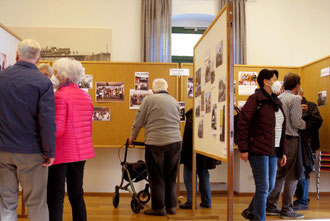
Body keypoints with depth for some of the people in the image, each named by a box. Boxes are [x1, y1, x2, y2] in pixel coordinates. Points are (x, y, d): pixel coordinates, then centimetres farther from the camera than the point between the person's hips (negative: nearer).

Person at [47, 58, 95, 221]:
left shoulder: (60, 96, -14)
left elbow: (57, 129, -19)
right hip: (81, 152, 7)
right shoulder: (86, 96, 9)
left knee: (55, 197, 2)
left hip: (62, 152, -7)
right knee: (76, 194, 15)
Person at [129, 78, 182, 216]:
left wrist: (132, 137, 14)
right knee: (171, 177, 14)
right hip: (175, 142, 5)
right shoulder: (175, 101, 14)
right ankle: (171, 206, 21)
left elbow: (139, 121, 1)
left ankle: (158, 208, 11)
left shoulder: (149, 99, -1)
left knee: (156, 177, 5)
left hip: (156, 143, -5)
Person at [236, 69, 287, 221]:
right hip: (258, 150, -8)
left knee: (270, 186, 14)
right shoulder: (256, 99, -9)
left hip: (273, 151, 8)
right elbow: (242, 123, -14)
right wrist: (243, 149, -17)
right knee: (263, 187, -4)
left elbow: (281, 130, 20)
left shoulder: (277, 102, 16)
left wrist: (283, 152, 17)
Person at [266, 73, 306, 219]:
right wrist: (306, 125, 6)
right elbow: (297, 122, -15)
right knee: (292, 175, 1)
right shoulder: (295, 99, -9)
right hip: (290, 139, -7)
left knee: (279, 174, 14)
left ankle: (271, 206, 19)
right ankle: (287, 209, 6)